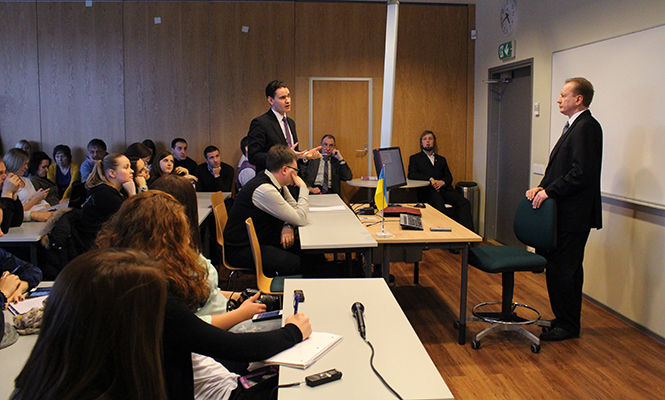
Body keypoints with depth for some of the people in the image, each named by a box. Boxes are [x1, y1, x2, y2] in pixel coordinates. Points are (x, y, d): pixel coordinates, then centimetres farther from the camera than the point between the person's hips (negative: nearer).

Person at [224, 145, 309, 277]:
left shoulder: (277, 183, 3)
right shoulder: (264, 190, -26)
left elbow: (294, 207, 16)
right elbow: (300, 219, -22)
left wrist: (288, 226, -6)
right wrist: (303, 187, -11)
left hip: (263, 239, 9)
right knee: (299, 265, -24)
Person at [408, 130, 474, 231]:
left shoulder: (441, 159, 31)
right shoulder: (415, 158, 20)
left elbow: (449, 177, 19)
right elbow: (411, 175, 2)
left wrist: (442, 182, -7)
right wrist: (430, 179, -12)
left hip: (444, 189, 4)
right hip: (427, 190, -4)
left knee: (464, 203, -25)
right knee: (439, 203, -39)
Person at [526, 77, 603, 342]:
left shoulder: (587, 126, -15)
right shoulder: (574, 126, 17)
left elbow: (582, 173, -23)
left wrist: (549, 191, -17)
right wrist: (542, 187, 5)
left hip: (573, 215, -10)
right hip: (565, 213, 10)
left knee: (561, 270, -4)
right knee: (566, 269, 16)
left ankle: (567, 325, 9)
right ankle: (567, 321, 27)